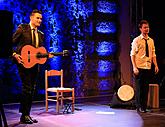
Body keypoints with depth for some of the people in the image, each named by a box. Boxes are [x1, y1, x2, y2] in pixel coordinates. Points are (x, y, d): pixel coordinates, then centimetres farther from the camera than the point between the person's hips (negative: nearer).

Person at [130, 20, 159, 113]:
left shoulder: (151, 40, 10)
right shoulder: (136, 40, -4)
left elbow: (153, 54, 12)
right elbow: (132, 55, -7)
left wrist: (156, 65, 2)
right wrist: (134, 67, -14)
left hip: (148, 68, 5)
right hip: (139, 68, -5)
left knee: (146, 88, 8)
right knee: (139, 88, 0)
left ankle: (144, 107, 17)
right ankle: (139, 107, 11)